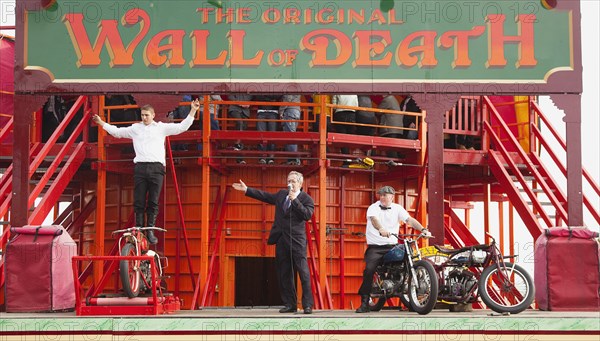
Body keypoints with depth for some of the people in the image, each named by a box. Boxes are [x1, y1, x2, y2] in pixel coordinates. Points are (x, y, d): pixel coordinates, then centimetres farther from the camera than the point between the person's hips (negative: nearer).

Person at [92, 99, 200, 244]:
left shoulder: (162, 127, 15)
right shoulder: (135, 128, 18)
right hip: (140, 167, 1)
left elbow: (182, 127, 13)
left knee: (153, 202, -1)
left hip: (156, 168, -1)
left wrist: (193, 111, 9)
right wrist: (101, 123, 24)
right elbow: (116, 132, 26)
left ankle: (150, 231, 3)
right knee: (139, 202, -2)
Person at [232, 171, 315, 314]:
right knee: (284, 274, 7)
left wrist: (295, 200, -18)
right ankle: (290, 304, 13)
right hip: (282, 240, 6)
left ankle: (308, 305, -8)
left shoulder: (306, 199, -2)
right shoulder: (282, 194, 17)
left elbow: (307, 215, -16)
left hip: (297, 241, -6)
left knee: (303, 272, -10)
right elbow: (265, 196, 27)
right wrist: (247, 189, 26)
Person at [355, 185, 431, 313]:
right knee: (369, 270, -21)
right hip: (375, 247, -3)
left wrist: (423, 229, -21)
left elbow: (409, 220, -4)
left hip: (392, 246, 3)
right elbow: (374, 219, -22)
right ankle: (365, 302, -14)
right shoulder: (373, 208, -1)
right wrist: (381, 229, -45)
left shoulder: (397, 208, 9)